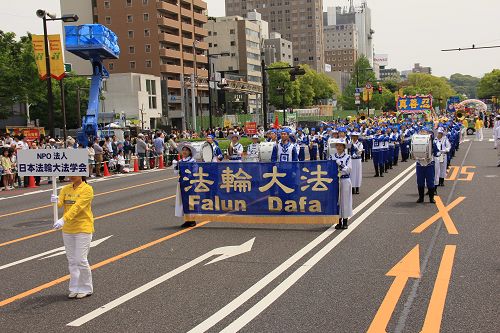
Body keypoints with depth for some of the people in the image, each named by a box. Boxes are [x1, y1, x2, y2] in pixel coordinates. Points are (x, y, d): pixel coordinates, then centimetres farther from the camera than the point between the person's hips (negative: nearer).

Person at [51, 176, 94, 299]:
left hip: (83, 229, -6)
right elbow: (59, 203, -8)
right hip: (68, 229, 6)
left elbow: (77, 207, -23)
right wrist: (55, 201, -32)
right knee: (72, 260, 11)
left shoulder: (87, 189, -11)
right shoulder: (66, 189, 7)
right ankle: (75, 288, 22)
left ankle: (86, 289, 11)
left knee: (81, 260, -5)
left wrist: (63, 220, -34)